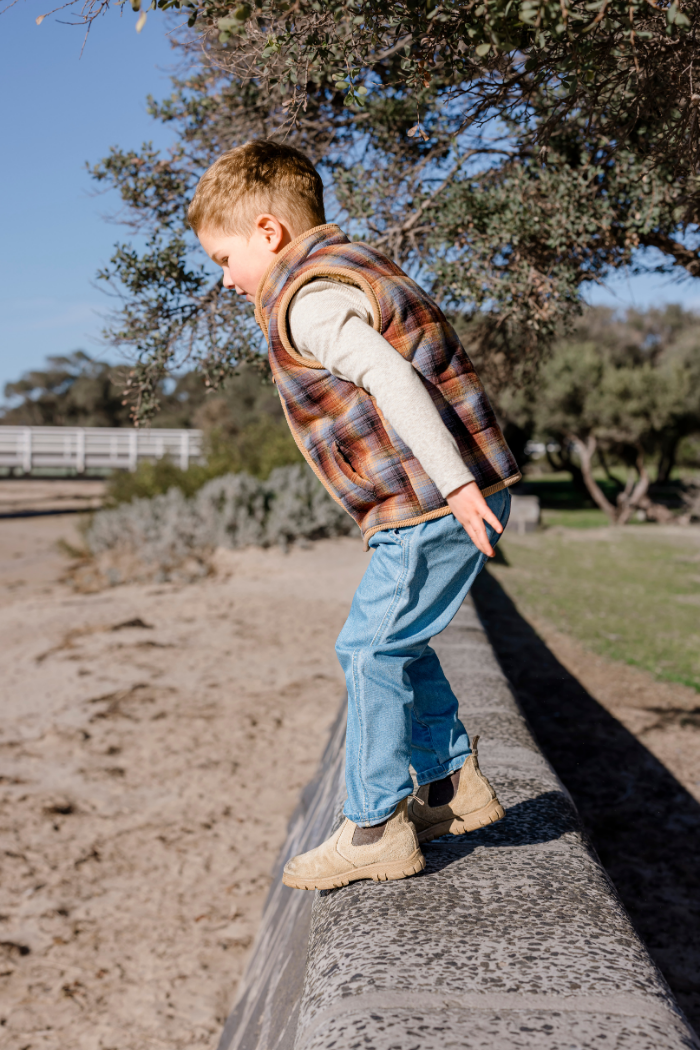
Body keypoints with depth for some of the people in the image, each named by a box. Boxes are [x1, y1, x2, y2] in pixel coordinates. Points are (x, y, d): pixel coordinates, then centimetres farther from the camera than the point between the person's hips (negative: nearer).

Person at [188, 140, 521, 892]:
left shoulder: (308, 303, -14)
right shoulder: (350, 268, 18)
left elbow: (393, 379, -28)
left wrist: (452, 481, -33)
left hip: (434, 504, -11)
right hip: (443, 496, 11)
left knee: (371, 648, -4)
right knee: (394, 641, 19)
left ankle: (375, 828, 6)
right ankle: (451, 785, 30)